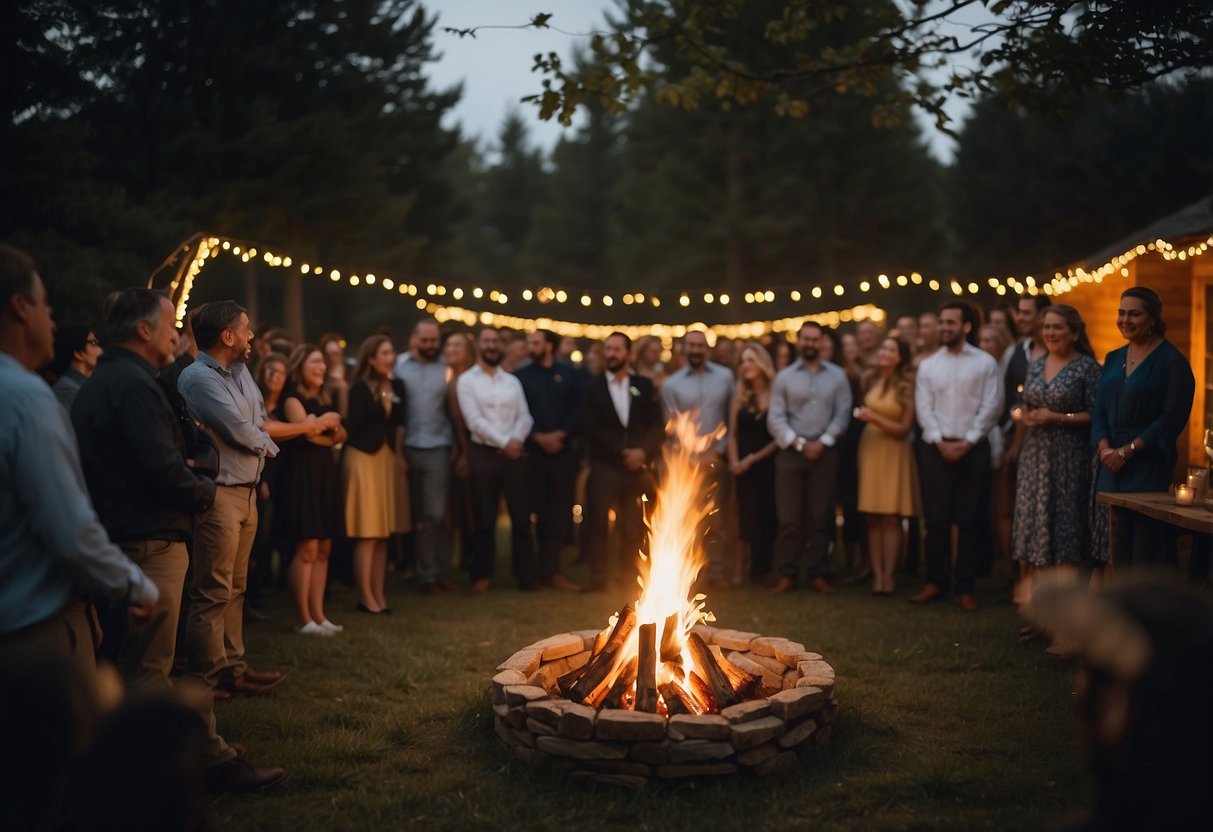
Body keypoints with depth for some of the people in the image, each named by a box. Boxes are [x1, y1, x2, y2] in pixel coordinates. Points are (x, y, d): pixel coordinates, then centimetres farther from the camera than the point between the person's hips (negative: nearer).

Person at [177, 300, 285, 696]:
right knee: (214, 591, -2)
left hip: (246, 491, 9)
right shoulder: (199, 378, -16)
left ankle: (231, 664, 24)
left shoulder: (240, 371, 12)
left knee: (235, 587, 15)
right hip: (219, 495, -9)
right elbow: (241, 431, -19)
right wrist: (268, 445, 0)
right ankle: (209, 676, 6)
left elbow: (260, 421, 17)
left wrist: (258, 441, -5)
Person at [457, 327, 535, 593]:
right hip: (484, 454, -3)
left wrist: (516, 440, -14)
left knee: (521, 517, 5)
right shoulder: (467, 380, 0)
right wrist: (503, 443, -15)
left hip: (515, 453, 3)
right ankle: (482, 576, 12)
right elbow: (474, 421, -10)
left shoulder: (512, 381, 13)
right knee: (484, 519, 3)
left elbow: (525, 417, 5)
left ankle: (527, 575, 12)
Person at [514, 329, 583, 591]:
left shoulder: (569, 374, 9)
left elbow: (578, 409, 2)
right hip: (533, 452, -1)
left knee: (560, 512, 0)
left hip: (564, 451, 1)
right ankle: (548, 569, 8)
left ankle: (550, 570, 4)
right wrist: (539, 437, -11)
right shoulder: (520, 376, 6)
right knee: (540, 512, 1)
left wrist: (560, 434, -11)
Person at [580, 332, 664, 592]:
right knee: (598, 524, -6)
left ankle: (628, 577, 12)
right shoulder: (593, 387, 6)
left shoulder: (644, 386, 10)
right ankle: (598, 578, 1)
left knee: (634, 526, 2)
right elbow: (590, 429, -2)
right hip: (604, 466, -1)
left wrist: (643, 451, -11)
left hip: (637, 466, 1)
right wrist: (621, 452, -9)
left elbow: (657, 425, 6)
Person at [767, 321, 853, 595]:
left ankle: (818, 575, 12)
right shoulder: (784, 377, 5)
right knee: (788, 518, 0)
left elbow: (842, 414, 1)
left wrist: (822, 442, -9)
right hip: (790, 453, 0)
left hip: (824, 453, 1)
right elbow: (775, 419, -1)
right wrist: (799, 443, -10)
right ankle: (787, 575, 7)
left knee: (820, 517, 5)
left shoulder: (837, 375, 6)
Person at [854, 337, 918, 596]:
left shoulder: (907, 387, -5)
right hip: (869, 448, 3)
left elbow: (904, 430, -10)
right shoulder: (869, 379, 4)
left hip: (894, 453, -3)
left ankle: (889, 575, 2)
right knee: (873, 517, 2)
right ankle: (877, 574, 5)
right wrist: (862, 416, 3)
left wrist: (874, 418, -19)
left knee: (891, 517, -3)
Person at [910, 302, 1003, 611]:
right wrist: (941, 442, -9)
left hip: (973, 449, -2)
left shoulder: (985, 363, 2)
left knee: (969, 520, 3)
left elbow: (991, 407, -4)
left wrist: (968, 441, -12)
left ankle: (966, 588, 9)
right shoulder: (928, 364, 8)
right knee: (936, 518, 5)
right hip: (935, 448, 2)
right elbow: (923, 408, 3)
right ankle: (936, 582, 14)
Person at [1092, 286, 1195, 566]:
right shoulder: (1113, 359, 14)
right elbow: (1099, 411, 11)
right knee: (1113, 548, 7)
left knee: (1146, 548, -3)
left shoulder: (1172, 361, -5)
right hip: (1111, 466, 6)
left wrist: (1127, 451, -14)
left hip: (1150, 467, -6)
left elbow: (1173, 418, -12)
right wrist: (1105, 448, -7)